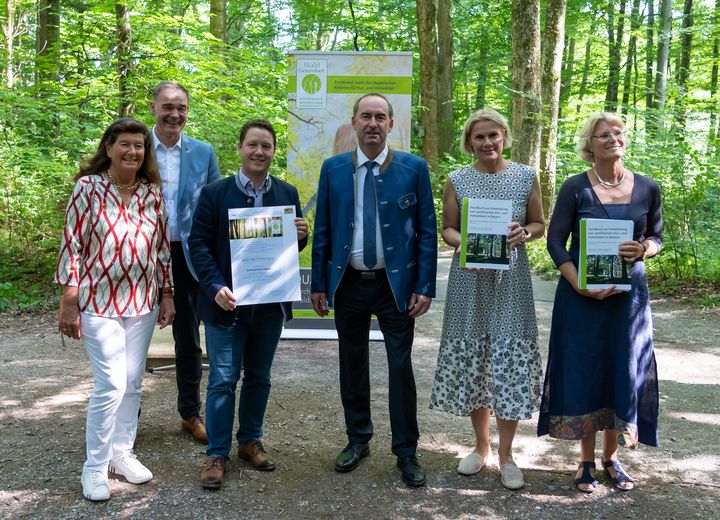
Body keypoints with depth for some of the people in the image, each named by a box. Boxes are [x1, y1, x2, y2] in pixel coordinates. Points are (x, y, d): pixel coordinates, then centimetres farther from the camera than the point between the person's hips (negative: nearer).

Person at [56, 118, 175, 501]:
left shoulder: (153, 192, 5)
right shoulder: (88, 187, -7)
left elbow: (162, 247, 10)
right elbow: (72, 245, -8)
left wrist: (167, 295, 9)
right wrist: (68, 303, -10)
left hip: (142, 302, 5)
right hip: (99, 302, -4)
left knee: (132, 383, 11)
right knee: (111, 384, -8)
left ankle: (121, 452, 27)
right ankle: (95, 466, 9)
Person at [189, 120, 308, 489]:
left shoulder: (287, 194, 4)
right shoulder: (215, 193, -5)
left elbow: (293, 246, 10)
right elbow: (198, 243, -6)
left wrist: (301, 236, -14)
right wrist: (216, 287, -19)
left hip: (271, 304, 3)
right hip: (227, 303, -3)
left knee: (259, 377, 15)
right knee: (223, 380, 2)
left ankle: (250, 441, 31)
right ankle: (217, 453, 15)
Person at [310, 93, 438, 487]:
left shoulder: (413, 168, -3)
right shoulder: (333, 169, 3)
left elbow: (427, 231, -2)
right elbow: (322, 231, 6)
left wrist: (424, 287, -7)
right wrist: (318, 284, 3)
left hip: (396, 283, -2)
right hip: (348, 283, 2)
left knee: (401, 366, 1)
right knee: (352, 364, 13)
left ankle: (406, 452, 15)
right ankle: (358, 440, 30)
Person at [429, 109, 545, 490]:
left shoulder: (526, 176, 3)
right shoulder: (457, 180, 3)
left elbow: (540, 225, 9)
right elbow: (447, 229, 6)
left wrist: (524, 233, -13)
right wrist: (462, 243, -15)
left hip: (510, 279, 0)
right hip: (470, 279, 1)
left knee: (510, 362, -1)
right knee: (471, 360, 6)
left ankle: (506, 453, 15)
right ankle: (481, 446, 25)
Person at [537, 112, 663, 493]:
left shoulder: (647, 189, 3)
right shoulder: (576, 187, -5)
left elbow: (657, 237, 12)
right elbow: (555, 241, -5)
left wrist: (643, 250, -11)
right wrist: (580, 284, -17)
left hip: (629, 294, 3)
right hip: (581, 295, -2)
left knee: (624, 373, 7)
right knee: (584, 371, 4)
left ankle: (611, 457, 26)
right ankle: (586, 461, 19)